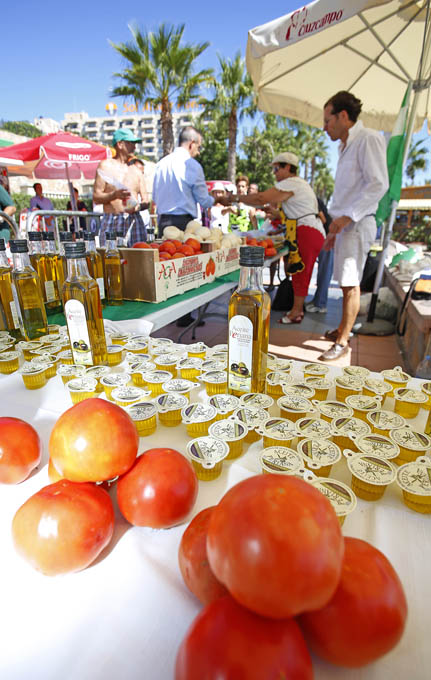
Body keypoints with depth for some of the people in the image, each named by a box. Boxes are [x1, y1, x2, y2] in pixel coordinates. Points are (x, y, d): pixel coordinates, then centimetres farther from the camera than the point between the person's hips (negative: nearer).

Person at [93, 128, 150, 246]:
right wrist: (114, 195, -17)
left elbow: (146, 200, 15)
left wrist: (139, 205, -9)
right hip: (112, 222, -3)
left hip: (135, 222, 3)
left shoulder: (136, 171, 19)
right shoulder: (105, 166, 8)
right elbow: (96, 197, 0)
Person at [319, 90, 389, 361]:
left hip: (358, 224, -9)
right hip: (345, 224, 9)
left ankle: (343, 342, -3)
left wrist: (348, 216, -20)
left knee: (351, 284, -8)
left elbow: (379, 185, -15)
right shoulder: (347, 146, 22)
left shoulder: (369, 139, -6)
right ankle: (343, 329, 24)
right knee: (346, 282, 13)